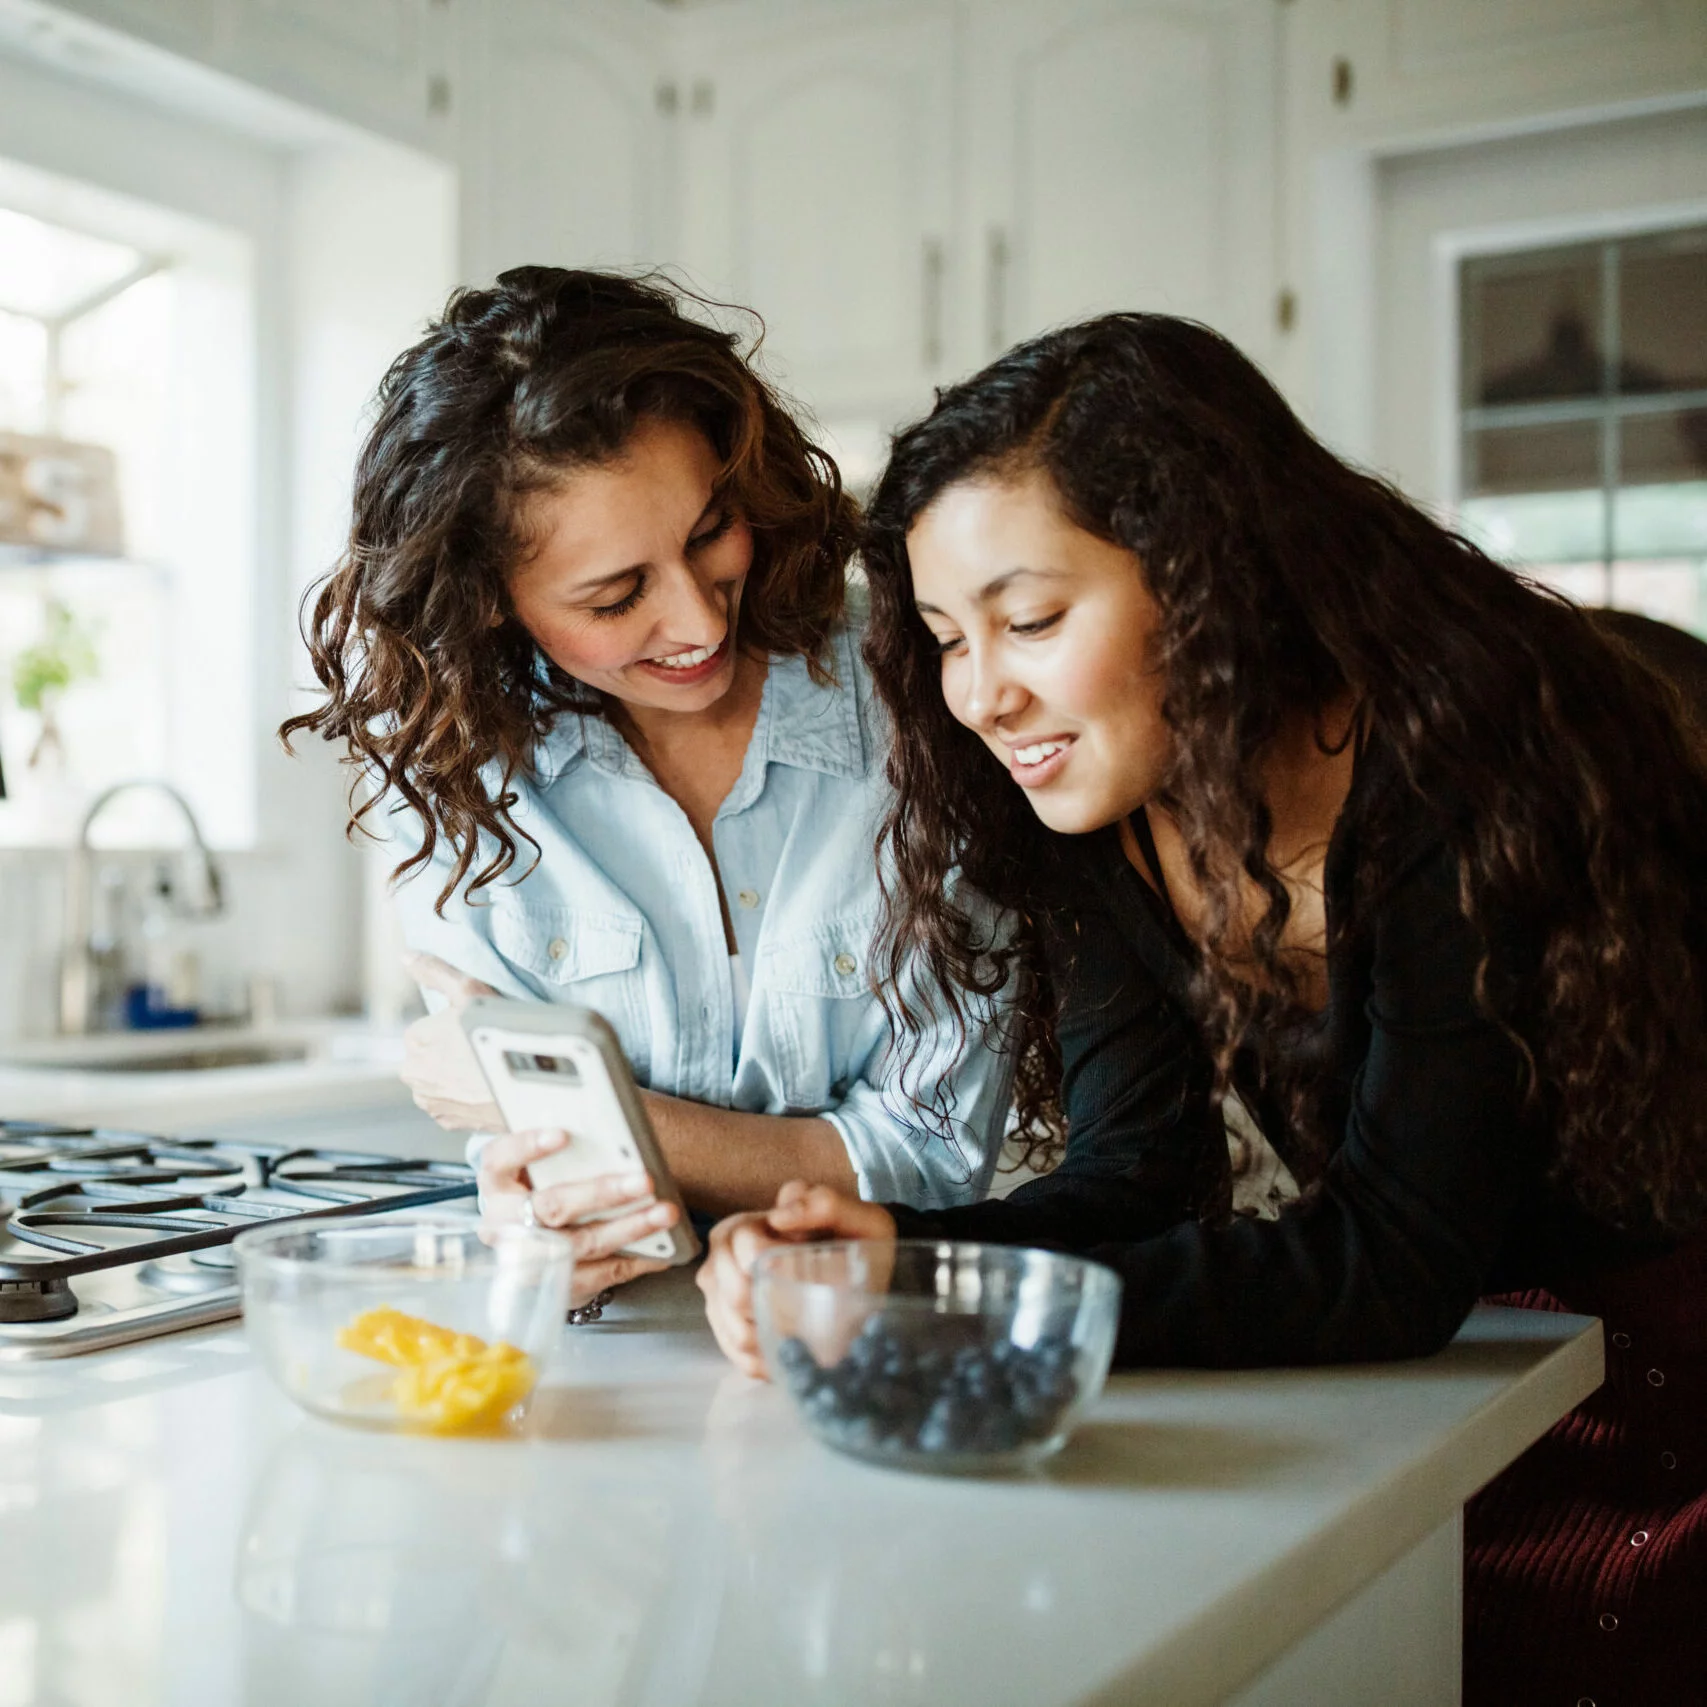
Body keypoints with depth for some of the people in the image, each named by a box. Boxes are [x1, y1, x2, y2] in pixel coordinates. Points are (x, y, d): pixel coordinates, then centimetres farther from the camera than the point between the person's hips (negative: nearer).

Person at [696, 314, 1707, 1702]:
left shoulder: (1468, 764, -25)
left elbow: (1393, 1263, -28)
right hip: (1442, 1392, 5)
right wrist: (901, 1253, -29)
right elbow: (1131, 1182, -10)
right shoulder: (1095, 809, -5)